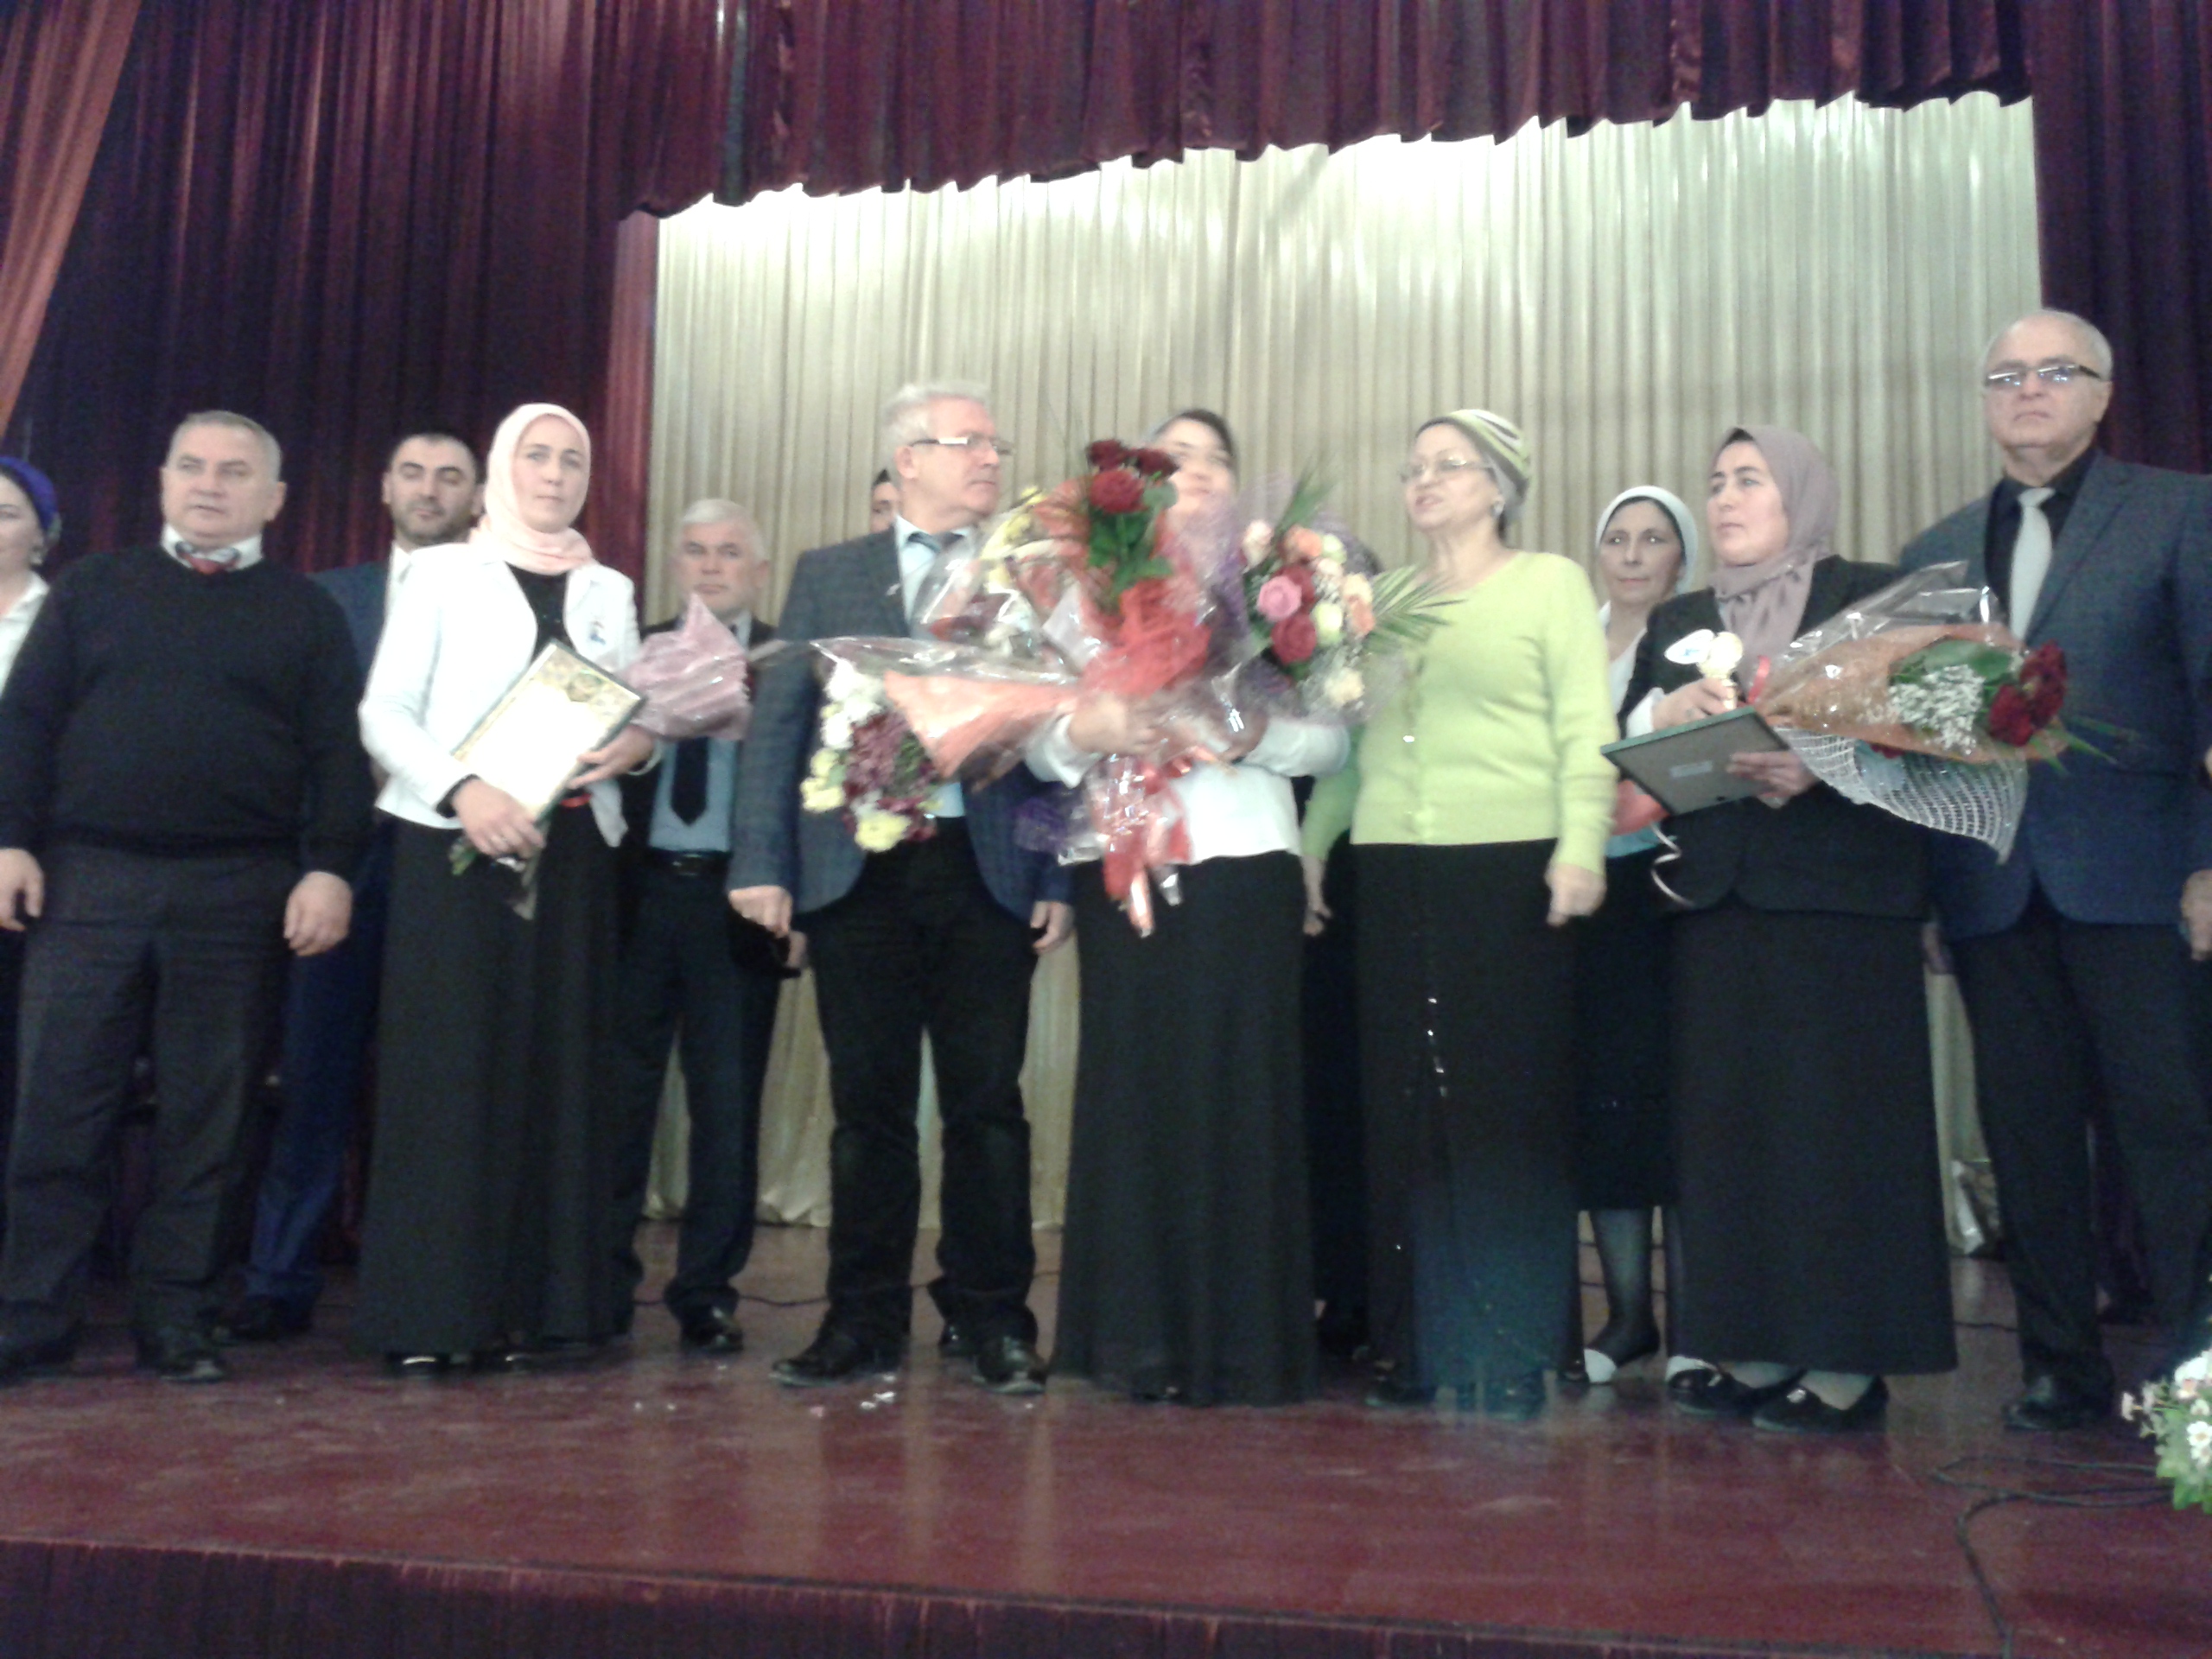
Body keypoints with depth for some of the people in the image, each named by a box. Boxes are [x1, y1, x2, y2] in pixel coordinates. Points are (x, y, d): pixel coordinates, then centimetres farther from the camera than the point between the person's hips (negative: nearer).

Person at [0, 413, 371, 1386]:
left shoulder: (305, 612, 10)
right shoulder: (92, 588, 13)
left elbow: (336, 754, 3)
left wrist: (329, 869, -7)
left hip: (238, 894, -1)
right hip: (88, 879, 1)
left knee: (207, 1118, 4)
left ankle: (176, 1322, 13)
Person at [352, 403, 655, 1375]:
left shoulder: (609, 590, 15)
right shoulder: (443, 573, 5)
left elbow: (633, 714, 14)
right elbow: (383, 712, -1)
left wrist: (638, 744, -10)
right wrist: (462, 790, -17)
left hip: (572, 849, 4)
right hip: (453, 839, -3)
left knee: (555, 1068, 2)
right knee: (446, 1068, -4)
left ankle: (534, 1307, 7)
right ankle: (428, 1314, 1)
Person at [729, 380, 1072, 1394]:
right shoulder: (828, 575, 12)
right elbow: (778, 720, 7)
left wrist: (1060, 878, -4)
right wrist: (762, 862, -3)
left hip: (985, 871, 0)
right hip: (857, 870, 1)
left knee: (986, 1103, 2)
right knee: (868, 1103, 6)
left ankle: (991, 1319, 14)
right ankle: (864, 1321, 16)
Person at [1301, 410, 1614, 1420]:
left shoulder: (1549, 583, 6)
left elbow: (1585, 730, -2)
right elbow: (1350, 740, 16)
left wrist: (1580, 849, -14)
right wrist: (1309, 847, 8)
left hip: (1510, 869, -4)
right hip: (1396, 873, 4)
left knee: (1506, 1106, -2)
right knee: (1404, 1109, 5)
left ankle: (1508, 1355, 8)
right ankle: (1415, 1345, 16)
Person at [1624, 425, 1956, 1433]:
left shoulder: (1871, 596, 5)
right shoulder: (1677, 621, 20)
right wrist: (1662, 712, -9)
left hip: (1842, 891, -4)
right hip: (1717, 895, 5)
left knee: (1838, 1112, -4)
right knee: (1727, 1113, 4)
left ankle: (1850, 1361, 2)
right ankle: (1754, 1348, 11)